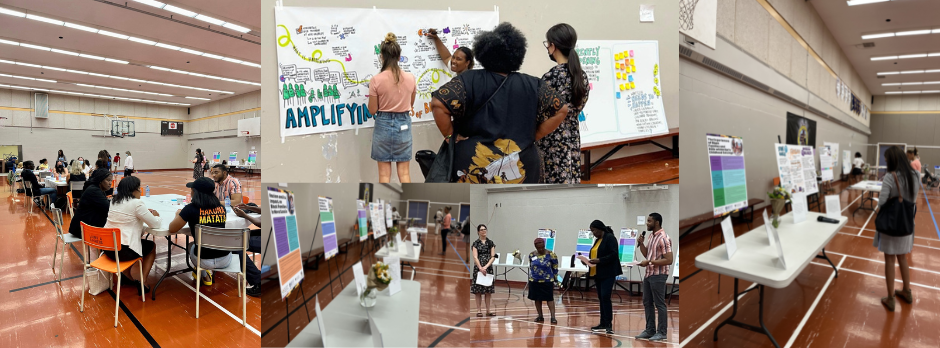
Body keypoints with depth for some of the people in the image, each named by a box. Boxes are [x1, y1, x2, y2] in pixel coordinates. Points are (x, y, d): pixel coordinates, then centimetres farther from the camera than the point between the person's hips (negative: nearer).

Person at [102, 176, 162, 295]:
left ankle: (127, 275, 24)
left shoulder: (114, 201, 10)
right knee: (152, 246, 20)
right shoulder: (136, 204, -14)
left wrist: (146, 212, 15)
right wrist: (156, 216, 11)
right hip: (123, 252, -7)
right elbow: (155, 224, -10)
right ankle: (143, 282, 13)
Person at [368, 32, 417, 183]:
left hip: (383, 125, -2)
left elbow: (372, 110, -6)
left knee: (384, 172, 8)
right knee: (404, 171, 12)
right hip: (404, 125, 3)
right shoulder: (410, 78, -4)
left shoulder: (376, 80, -12)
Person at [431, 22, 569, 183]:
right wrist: (533, 136, 6)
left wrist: (450, 136, -3)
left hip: (475, 166, -2)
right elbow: (561, 110, 5)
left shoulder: (470, 80, -4)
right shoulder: (532, 85, 3)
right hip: (520, 168, 2)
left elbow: (438, 104, -14)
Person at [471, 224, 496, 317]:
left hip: (488, 268, 2)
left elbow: (493, 257, 0)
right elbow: (475, 257, -7)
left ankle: (488, 310, 13)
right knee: (478, 290, 0)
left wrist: (486, 267, -12)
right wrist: (480, 268, -18)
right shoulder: (476, 243, 1)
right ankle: (478, 310, 8)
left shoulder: (491, 243, 6)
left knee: (488, 290, 5)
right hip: (478, 268, -2)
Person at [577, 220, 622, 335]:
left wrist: (599, 260, -23)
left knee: (605, 297, -13)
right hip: (598, 273, 9)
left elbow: (613, 255, -18)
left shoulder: (610, 238, -9)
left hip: (608, 273, -9)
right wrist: (589, 261, 5)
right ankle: (603, 324, 17)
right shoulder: (597, 240, 17)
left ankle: (609, 324, -9)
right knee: (601, 298, 11)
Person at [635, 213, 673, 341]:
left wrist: (650, 262, -22)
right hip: (649, 274, 10)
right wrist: (641, 243, 2)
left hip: (658, 275, -9)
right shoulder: (651, 236, 12)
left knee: (659, 304, 1)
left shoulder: (664, 238, -17)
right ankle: (650, 330, 22)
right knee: (647, 303, 13)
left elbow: (669, 260, -21)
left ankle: (662, 332, 11)